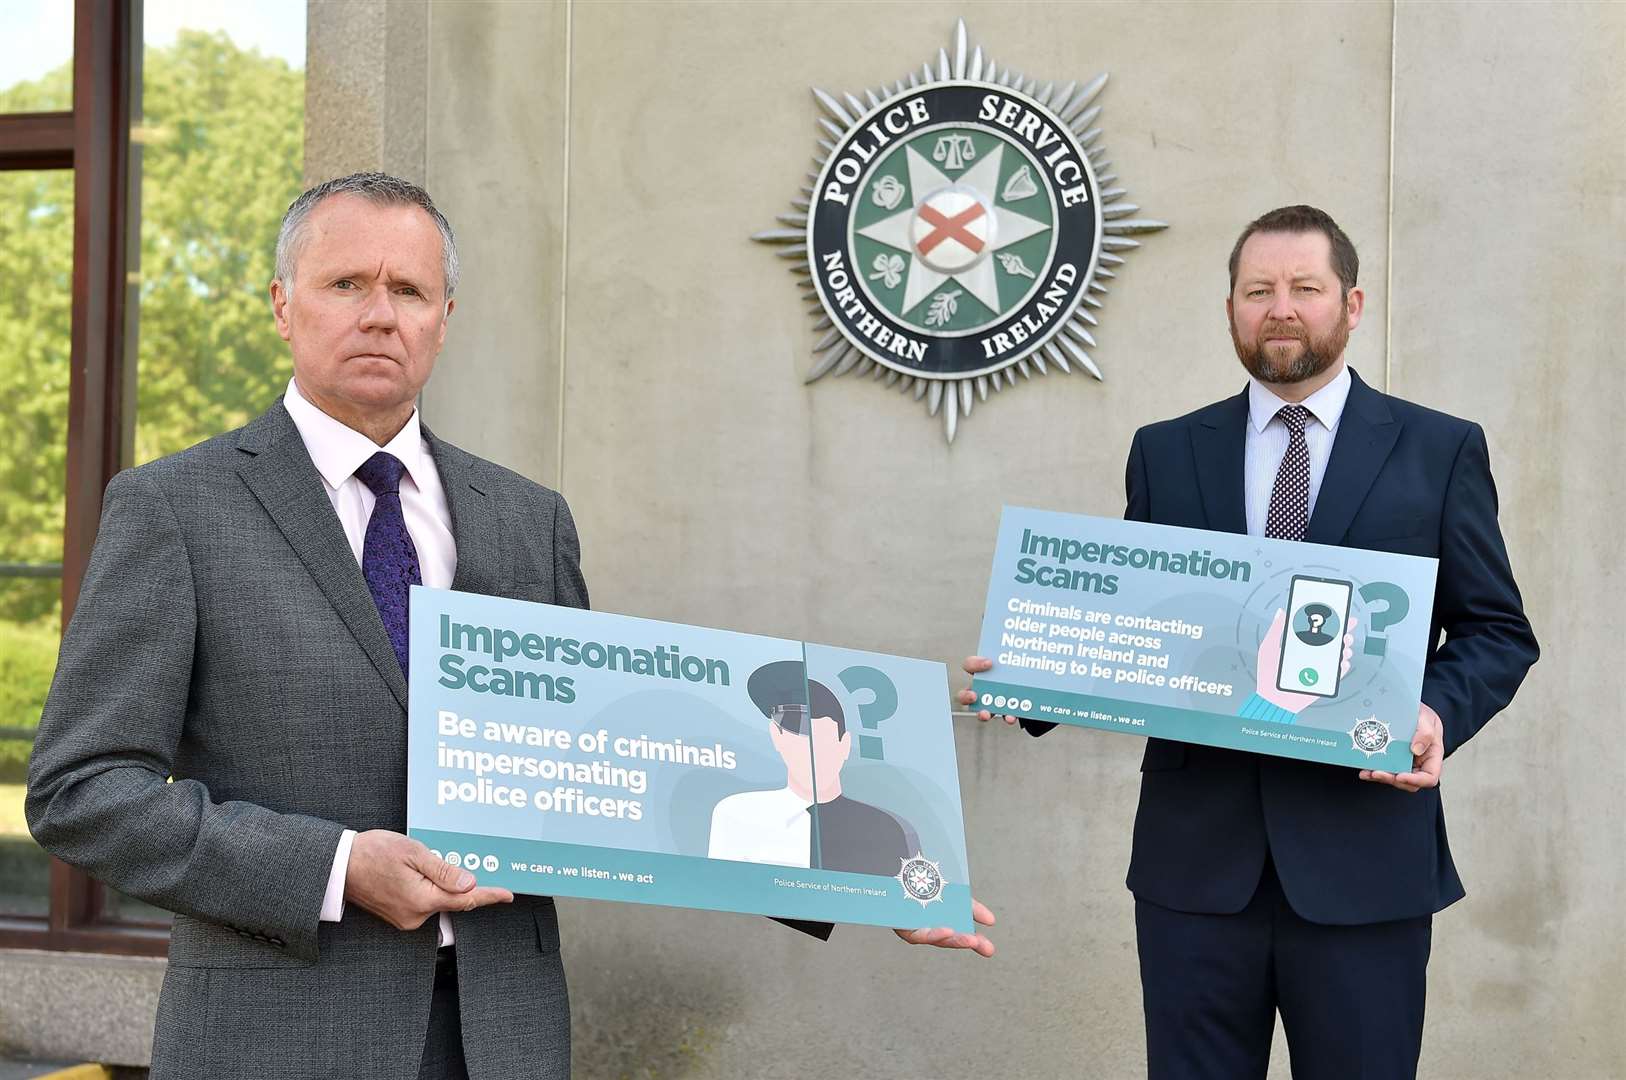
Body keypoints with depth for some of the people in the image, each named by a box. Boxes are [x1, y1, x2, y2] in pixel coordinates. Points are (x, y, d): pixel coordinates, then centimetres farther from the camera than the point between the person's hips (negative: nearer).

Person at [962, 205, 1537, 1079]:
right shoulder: (1164, 453, 9)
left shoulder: (1440, 449, 4)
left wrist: (1440, 714, -15)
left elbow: (1495, 630, 4)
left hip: (1364, 851, -1)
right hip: (1194, 849, 2)